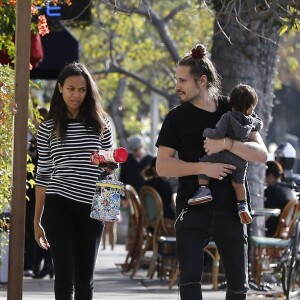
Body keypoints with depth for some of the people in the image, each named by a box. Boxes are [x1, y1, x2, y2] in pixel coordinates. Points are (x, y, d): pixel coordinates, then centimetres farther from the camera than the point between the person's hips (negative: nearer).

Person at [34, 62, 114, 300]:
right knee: (65, 275, -6)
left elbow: (111, 166, 13)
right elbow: (43, 175, 8)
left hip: (92, 207, 1)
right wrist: (37, 221, 8)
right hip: (59, 206, -1)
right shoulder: (48, 128, 5)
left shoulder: (100, 123, 7)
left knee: (85, 277, 6)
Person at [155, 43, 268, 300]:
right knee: (190, 279, -11)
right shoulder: (177, 118, 1)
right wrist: (203, 167, -18)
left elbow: (262, 154, -5)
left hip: (230, 210, 1)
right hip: (193, 209, -1)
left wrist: (227, 143, -21)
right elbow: (162, 166, -5)